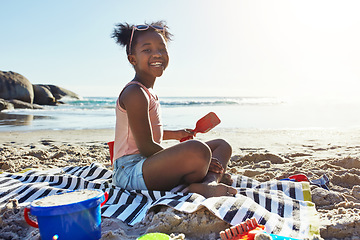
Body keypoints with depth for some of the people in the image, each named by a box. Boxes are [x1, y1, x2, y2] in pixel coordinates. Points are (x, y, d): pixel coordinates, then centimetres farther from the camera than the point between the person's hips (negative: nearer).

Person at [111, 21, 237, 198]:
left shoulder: (148, 91, 16)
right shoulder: (134, 93, -16)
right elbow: (146, 147, -21)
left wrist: (175, 134, 32)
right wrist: (192, 161, -16)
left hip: (150, 165, 11)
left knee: (222, 146, 14)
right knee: (197, 150, -42)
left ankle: (209, 182, -15)